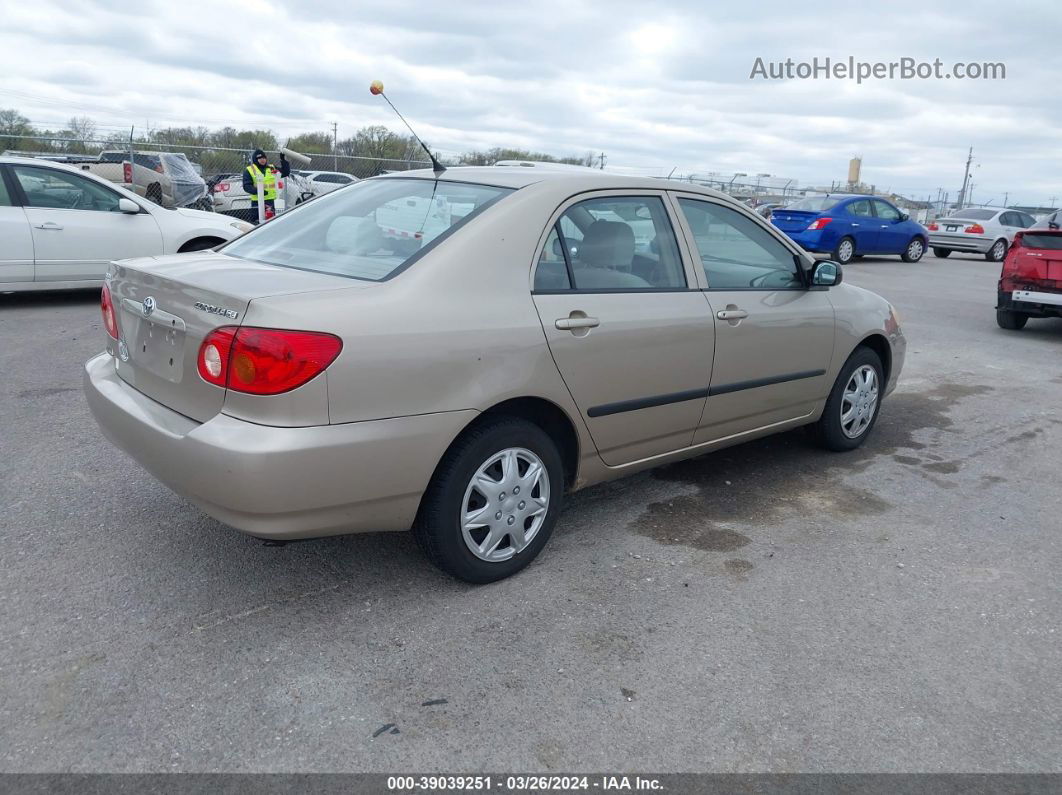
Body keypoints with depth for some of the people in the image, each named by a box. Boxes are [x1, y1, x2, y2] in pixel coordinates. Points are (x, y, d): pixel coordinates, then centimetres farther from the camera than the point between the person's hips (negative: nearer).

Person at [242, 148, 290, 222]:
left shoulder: (271, 168, 12)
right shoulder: (249, 170, 0)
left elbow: (285, 172, 12)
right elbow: (246, 186, -7)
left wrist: (284, 160, -1)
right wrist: (257, 191, -24)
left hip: (270, 200, 4)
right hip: (257, 201, -4)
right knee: (256, 222, -3)